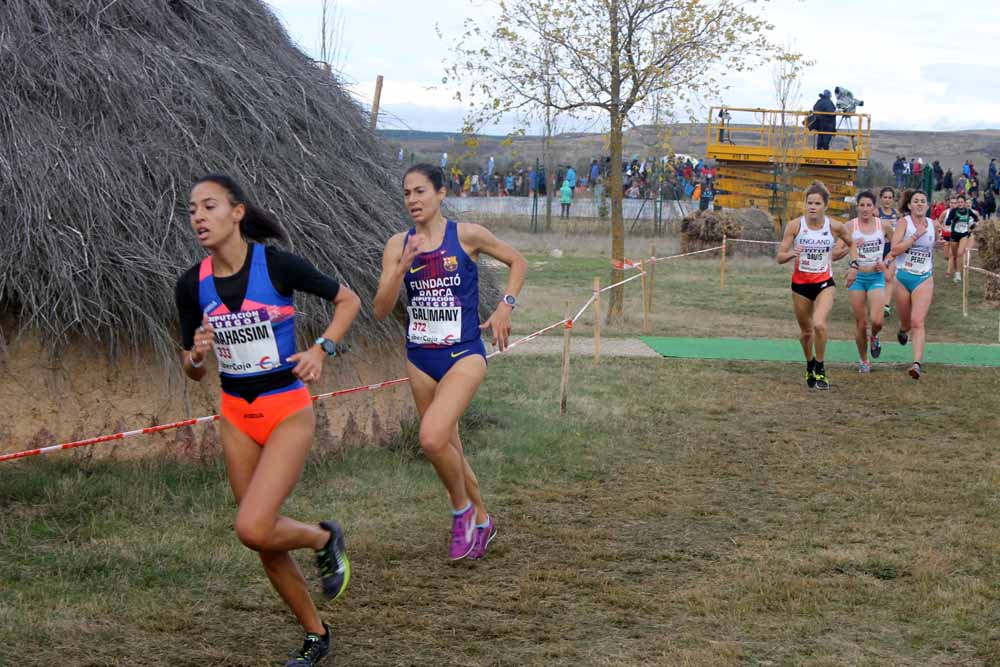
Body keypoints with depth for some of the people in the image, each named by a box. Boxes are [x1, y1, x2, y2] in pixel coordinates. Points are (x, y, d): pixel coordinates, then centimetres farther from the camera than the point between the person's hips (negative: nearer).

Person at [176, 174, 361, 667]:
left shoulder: (278, 265, -14)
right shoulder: (192, 285, -2)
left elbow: (349, 300, -1)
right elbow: (194, 372, 7)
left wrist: (322, 349, -14)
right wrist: (196, 356, -16)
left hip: (288, 411, -5)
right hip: (236, 416, 5)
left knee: (253, 528, -20)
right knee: (263, 542, 9)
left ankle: (324, 538, 12)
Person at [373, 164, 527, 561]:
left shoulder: (466, 235, -7)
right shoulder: (398, 245, 0)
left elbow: (517, 262, 8)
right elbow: (381, 310, -5)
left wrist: (505, 307, -4)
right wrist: (403, 267, -18)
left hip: (464, 355, -5)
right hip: (420, 359, 5)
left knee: (432, 437, -24)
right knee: (447, 447, 15)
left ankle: (463, 511, 3)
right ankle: (481, 521, 37)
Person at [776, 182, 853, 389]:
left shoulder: (835, 227, -9)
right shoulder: (795, 225, -11)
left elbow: (851, 244, 14)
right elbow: (779, 257, -10)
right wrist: (791, 254, -29)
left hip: (824, 283, -1)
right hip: (800, 283, 1)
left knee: (819, 325, -24)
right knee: (806, 331, 15)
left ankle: (820, 369, -6)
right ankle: (810, 366, 42)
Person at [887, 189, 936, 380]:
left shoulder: (931, 224, 5)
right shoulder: (904, 222, -7)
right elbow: (894, 250, -19)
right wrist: (916, 236, -22)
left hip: (924, 279, 1)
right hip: (903, 277, -1)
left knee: (918, 321, -16)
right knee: (906, 321, 16)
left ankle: (917, 363, -23)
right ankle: (903, 330, 54)